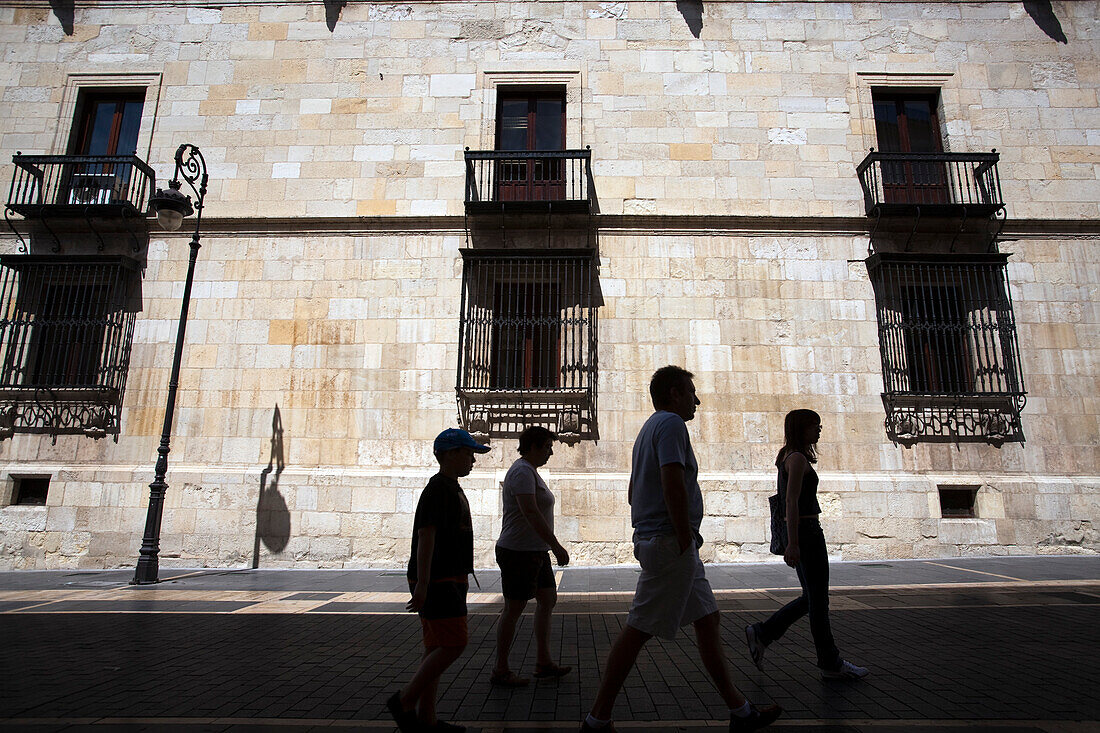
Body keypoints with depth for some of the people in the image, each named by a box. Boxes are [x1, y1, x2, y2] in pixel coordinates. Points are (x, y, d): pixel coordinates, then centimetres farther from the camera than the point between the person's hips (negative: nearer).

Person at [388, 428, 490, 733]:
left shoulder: (452, 489, 17)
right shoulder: (437, 489, -14)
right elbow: (426, 536, -22)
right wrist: (422, 583, -28)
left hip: (449, 580, 10)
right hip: (436, 582, -10)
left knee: (438, 648, 11)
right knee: (455, 643, -10)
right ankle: (405, 700, 0)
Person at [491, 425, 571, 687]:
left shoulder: (529, 471, 15)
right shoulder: (523, 472, -18)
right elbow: (531, 513, -27)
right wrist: (557, 547, -27)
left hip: (535, 552, 10)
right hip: (518, 551, -10)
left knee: (548, 600, 13)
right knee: (514, 609, 0)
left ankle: (544, 662, 22)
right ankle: (500, 670, 12)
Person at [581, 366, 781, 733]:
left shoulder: (649, 428, 20)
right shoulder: (671, 423, -11)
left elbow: (633, 492, 24)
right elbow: (673, 484, -24)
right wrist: (686, 540, -17)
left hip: (651, 538, 11)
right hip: (669, 542, -11)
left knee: (707, 620, 15)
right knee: (638, 630, -5)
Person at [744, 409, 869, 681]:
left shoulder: (788, 458, 16)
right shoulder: (798, 458, -13)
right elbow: (792, 502, -20)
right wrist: (792, 544, -24)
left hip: (801, 533, 10)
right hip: (807, 531, -10)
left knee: (811, 597, 15)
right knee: (818, 599, 2)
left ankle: (761, 634, 14)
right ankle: (831, 663, 15)